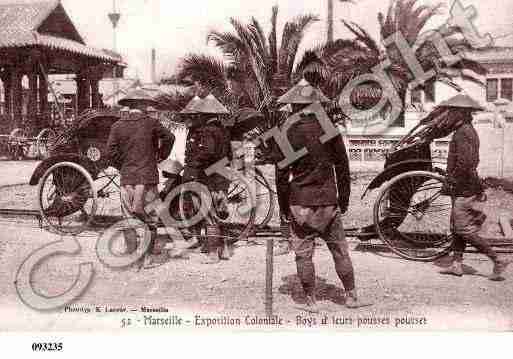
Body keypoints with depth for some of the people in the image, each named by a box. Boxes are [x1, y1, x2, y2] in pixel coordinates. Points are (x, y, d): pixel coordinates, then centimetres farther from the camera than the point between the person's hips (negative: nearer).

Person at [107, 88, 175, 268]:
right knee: (149, 216, 6)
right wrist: (161, 156, 17)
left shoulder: (118, 125, 3)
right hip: (148, 176, -2)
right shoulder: (151, 123, -2)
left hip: (127, 177, 2)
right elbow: (169, 138, 4)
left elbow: (111, 150, -1)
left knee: (128, 216, 9)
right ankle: (147, 255, 10)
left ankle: (131, 252, 13)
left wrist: (121, 166, 13)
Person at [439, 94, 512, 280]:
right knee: (458, 228, 13)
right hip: (466, 188, 10)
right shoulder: (470, 130, 15)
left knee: (465, 230, -5)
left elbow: (464, 163, -25)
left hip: (464, 190, -10)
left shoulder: (463, 132, -17)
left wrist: (450, 183, -16)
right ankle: (457, 264, 18)